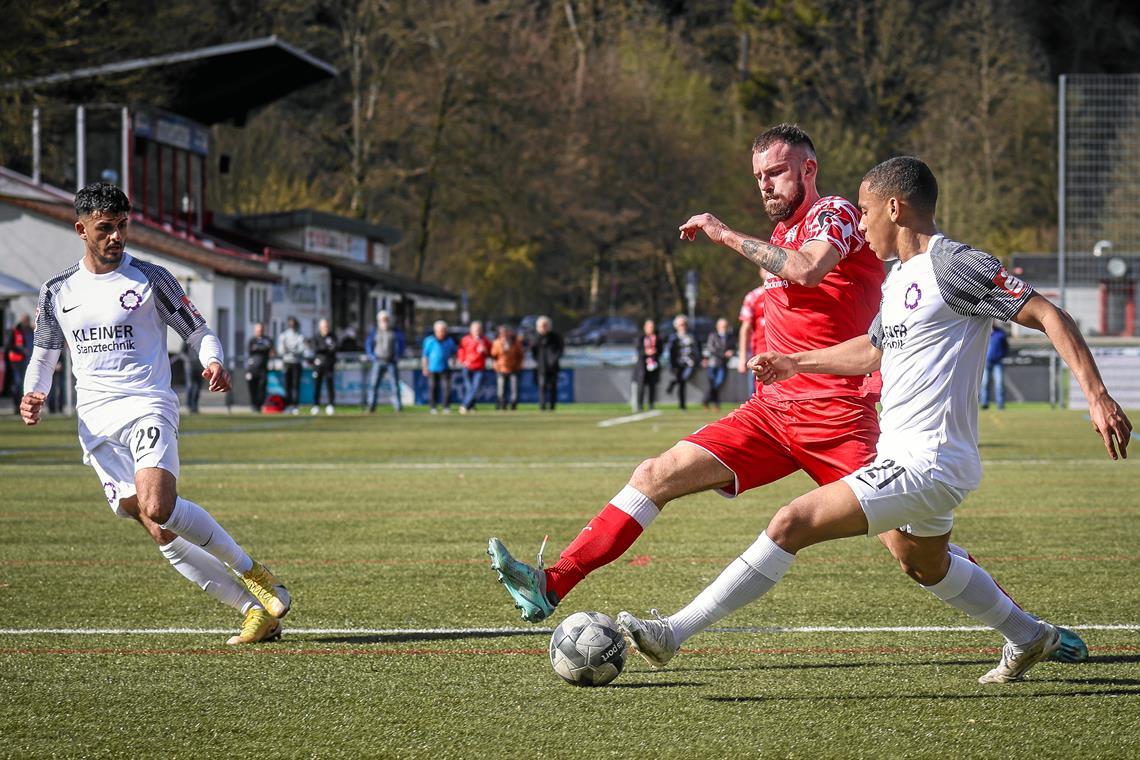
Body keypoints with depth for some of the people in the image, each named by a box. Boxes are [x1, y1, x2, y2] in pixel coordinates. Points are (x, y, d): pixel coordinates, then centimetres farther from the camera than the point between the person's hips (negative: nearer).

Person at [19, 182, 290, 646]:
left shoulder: (150, 279, 2)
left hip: (147, 407, -4)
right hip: (95, 423, 4)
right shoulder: (58, 291, 13)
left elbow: (198, 331, 6)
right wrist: (33, 395, 5)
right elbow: (45, 352, 25)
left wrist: (213, 361, -16)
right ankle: (256, 609, -2)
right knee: (161, 533, -5)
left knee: (158, 508, -29)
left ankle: (249, 571, -9)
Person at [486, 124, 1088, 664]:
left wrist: (727, 236, -18)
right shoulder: (783, 234, 20)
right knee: (656, 475, -5)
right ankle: (552, 586, -8)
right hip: (771, 412, 8)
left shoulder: (836, 213, -6)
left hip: (836, 415, -8)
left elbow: (805, 269, -27)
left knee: (906, 543, -13)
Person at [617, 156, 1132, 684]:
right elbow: (875, 350, 33)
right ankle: (1029, 638, 49)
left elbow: (1049, 317, -16)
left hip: (927, 463, -11)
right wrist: (794, 363, 39)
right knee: (924, 565, 31)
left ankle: (675, 632, -18)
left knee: (793, 523, -18)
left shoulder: (955, 266, -14)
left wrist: (1097, 396, -24)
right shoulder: (900, 277, 15)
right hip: (903, 456, 11)